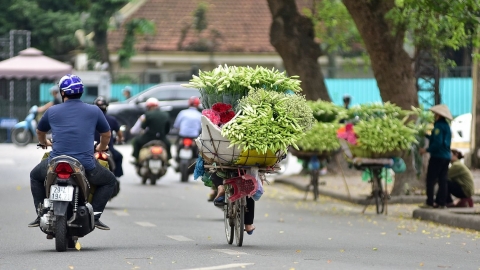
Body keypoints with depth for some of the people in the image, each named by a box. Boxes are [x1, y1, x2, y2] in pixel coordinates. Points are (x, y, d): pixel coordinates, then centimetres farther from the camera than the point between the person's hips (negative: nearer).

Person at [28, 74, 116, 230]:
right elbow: (106, 134, 20)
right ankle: (95, 215, 9)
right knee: (109, 181, 26)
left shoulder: (52, 111, 7)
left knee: (35, 176, 32)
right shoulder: (94, 111, 5)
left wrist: (44, 143, 50)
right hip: (86, 166, -1)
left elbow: (40, 131, 27)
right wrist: (102, 147, 43)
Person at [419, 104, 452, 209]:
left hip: (437, 156, -9)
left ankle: (429, 203, -6)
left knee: (431, 180, -4)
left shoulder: (439, 126, -14)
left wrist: (426, 150, -14)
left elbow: (438, 143, -21)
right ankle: (441, 202, 8)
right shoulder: (446, 126, 14)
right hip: (446, 157, 9)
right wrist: (426, 135, 22)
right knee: (442, 180, 9)